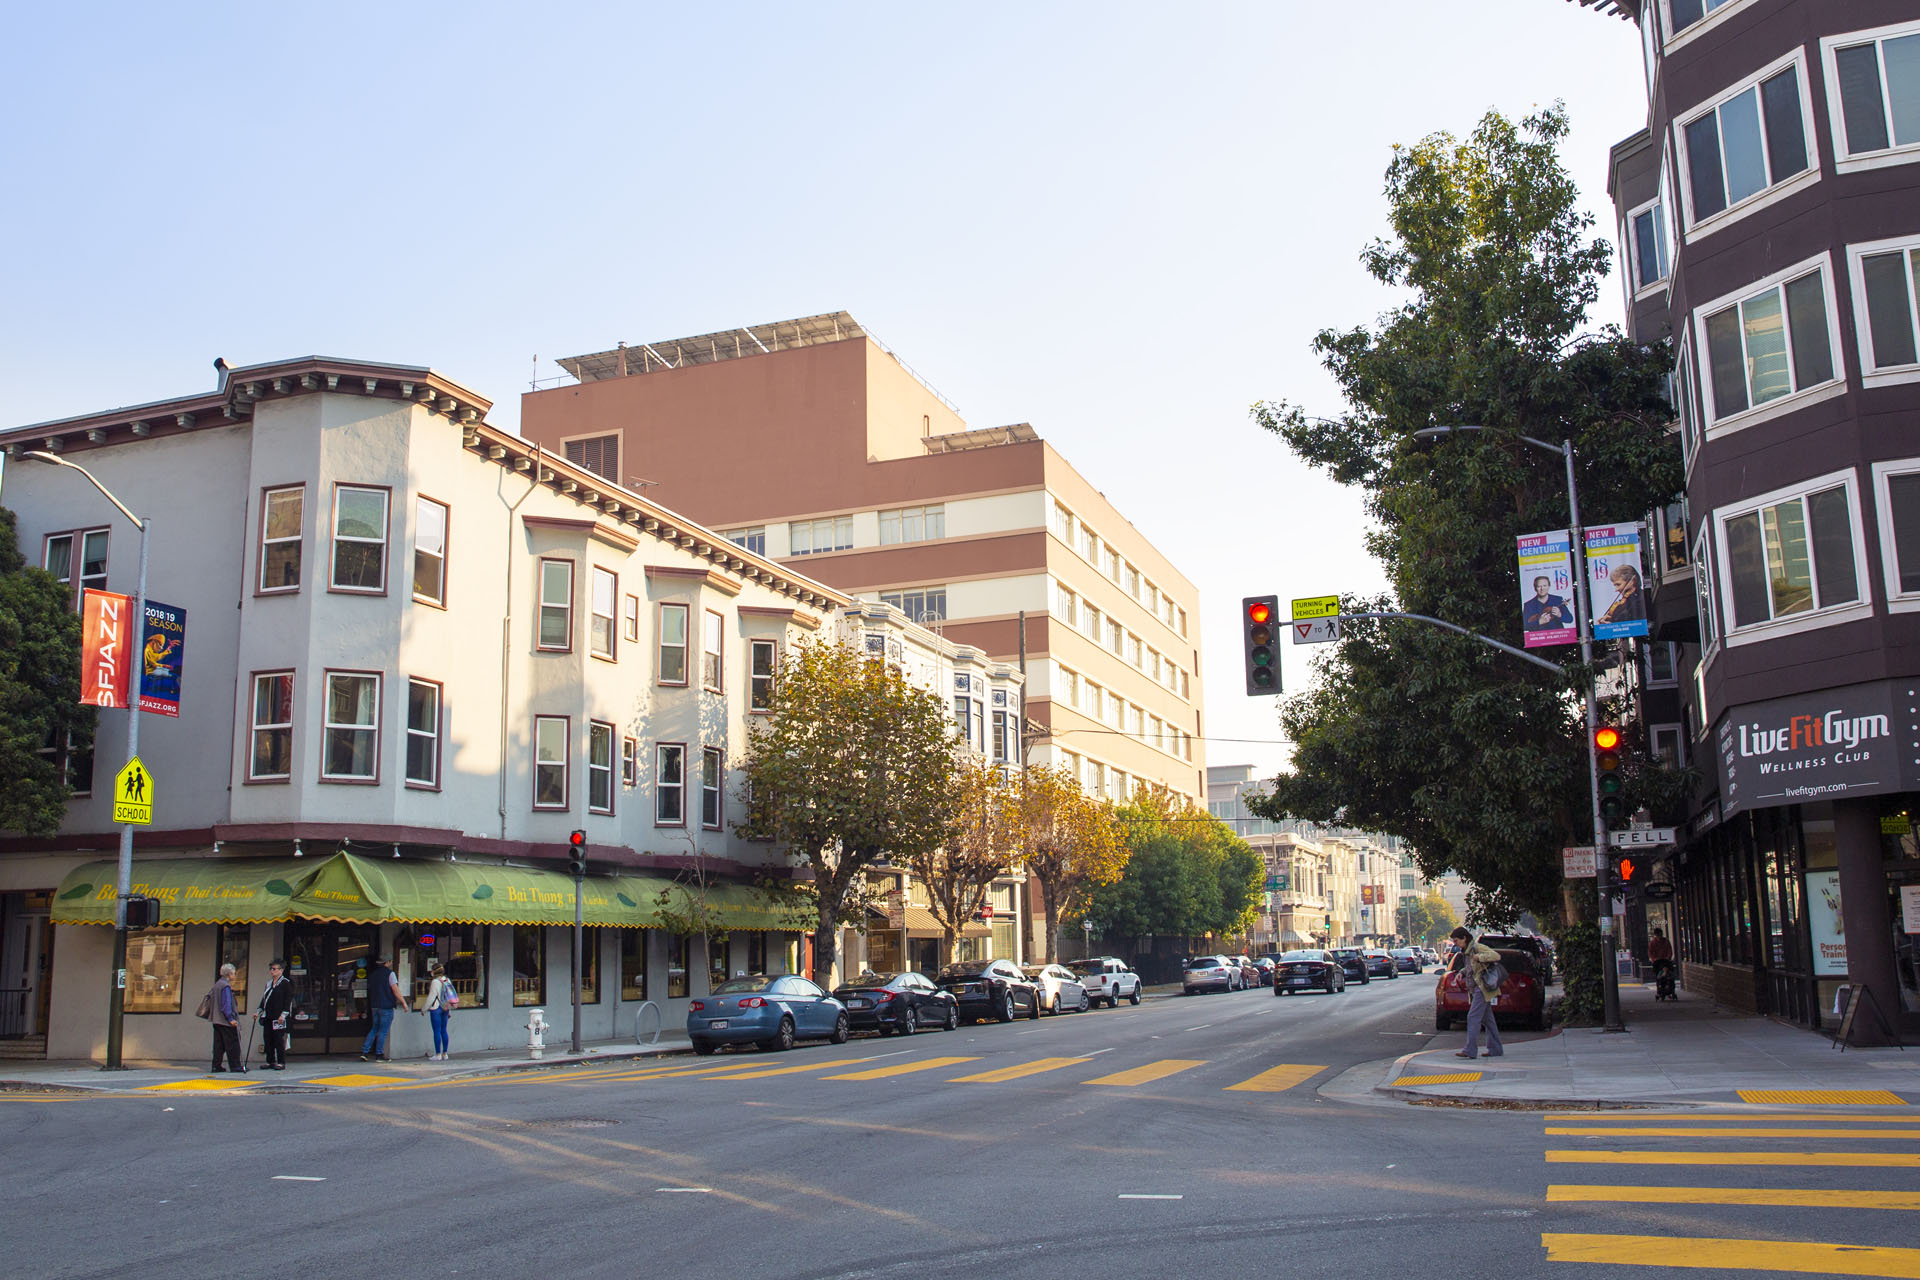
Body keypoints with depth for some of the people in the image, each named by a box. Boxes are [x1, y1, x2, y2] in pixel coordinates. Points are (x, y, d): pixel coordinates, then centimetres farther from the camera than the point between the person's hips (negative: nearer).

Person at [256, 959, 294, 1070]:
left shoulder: (286, 983, -4)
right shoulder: (269, 984, 17)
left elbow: (288, 1001, -9)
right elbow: (264, 1000, 25)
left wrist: (283, 1015, -17)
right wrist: (258, 1011, 15)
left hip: (279, 1018, -7)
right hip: (268, 1017, 7)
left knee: (279, 1040, -6)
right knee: (267, 1039, 6)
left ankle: (281, 1062, -1)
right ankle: (270, 1061, 13)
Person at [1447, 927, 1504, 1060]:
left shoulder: (1478, 947, -11)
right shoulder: (1465, 952, 16)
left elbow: (1496, 956, -20)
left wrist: (1479, 957, -21)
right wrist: (1461, 972, 12)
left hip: (1481, 988, -10)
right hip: (1474, 989, 10)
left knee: (1473, 1017, -13)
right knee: (1487, 1019, 12)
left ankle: (1470, 1050, -16)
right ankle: (1496, 1049, 17)